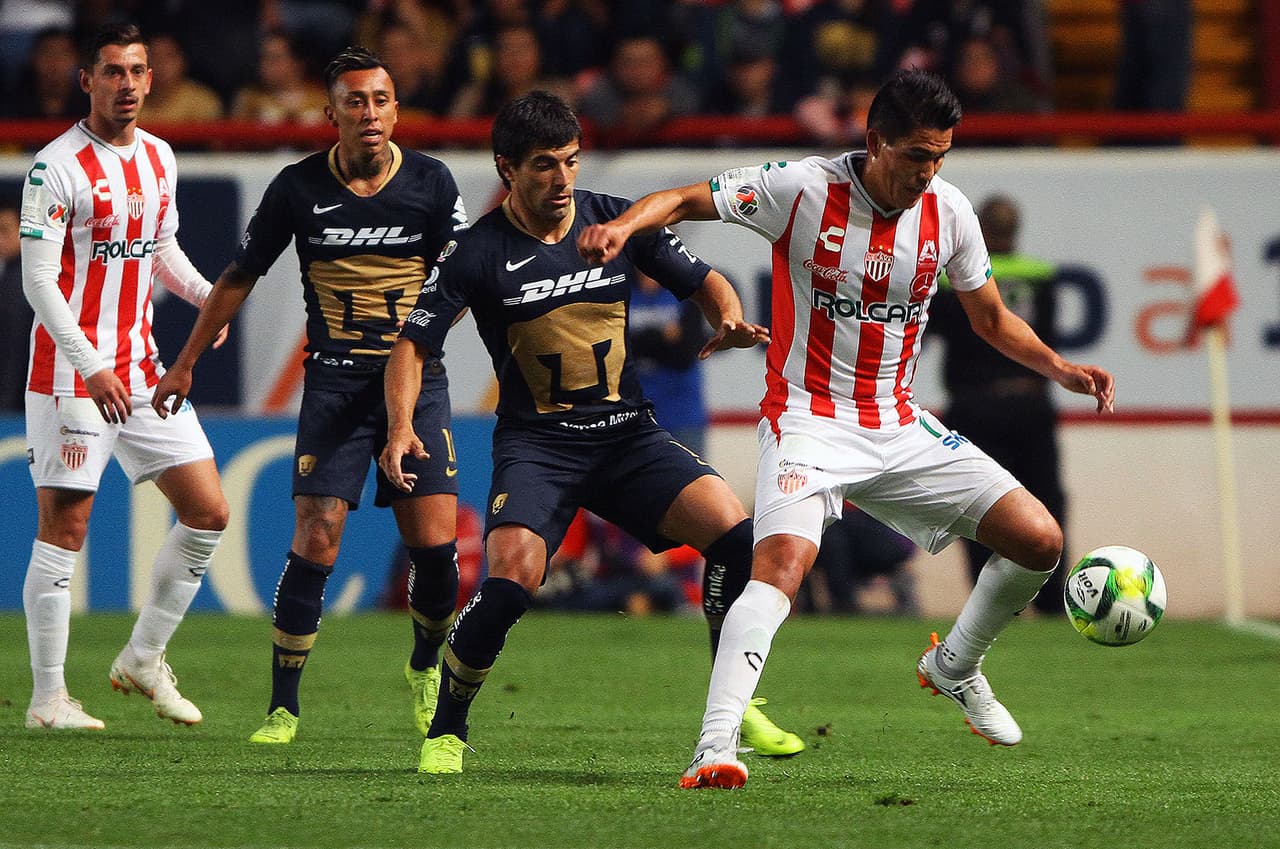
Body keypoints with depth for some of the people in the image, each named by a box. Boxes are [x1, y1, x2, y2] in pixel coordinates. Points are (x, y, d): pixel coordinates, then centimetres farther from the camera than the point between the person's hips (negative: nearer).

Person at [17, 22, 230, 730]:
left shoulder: (158, 157, 10)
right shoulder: (56, 167, -12)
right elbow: (38, 281, -14)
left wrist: (207, 294, 3)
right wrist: (91, 367, -21)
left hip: (141, 369, 7)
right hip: (69, 374, -7)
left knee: (208, 512, 4)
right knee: (64, 529, -5)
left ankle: (144, 660, 17)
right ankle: (48, 699, 1)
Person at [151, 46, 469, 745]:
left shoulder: (431, 183, -1)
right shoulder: (299, 188, -2)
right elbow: (240, 276, 10)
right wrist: (185, 364, 15)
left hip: (416, 377, 1)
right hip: (334, 380, -1)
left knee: (435, 544, -7)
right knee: (315, 543, -11)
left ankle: (426, 668, 23)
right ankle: (283, 707, 1)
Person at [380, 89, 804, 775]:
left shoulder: (616, 221, 1)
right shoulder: (478, 253, -7)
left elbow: (703, 281, 13)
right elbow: (414, 344, -4)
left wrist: (729, 321, -9)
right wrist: (401, 425, -22)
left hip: (627, 434, 3)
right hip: (536, 442, -3)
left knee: (734, 533, -18)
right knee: (512, 576, -28)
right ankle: (446, 730, -4)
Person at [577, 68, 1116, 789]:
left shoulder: (949, 212, 0)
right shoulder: (803, 190, -13)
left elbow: (992, 320, 15)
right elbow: (685, 201, -7)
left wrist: (1061, 368, -1)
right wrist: (624, 224, -28)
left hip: (900, 425, 5)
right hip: (810, 421, -5)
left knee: (1039, 541, -3)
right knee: (783, 561, -31)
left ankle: (956, 666, 25)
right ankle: (714, 749, -36)